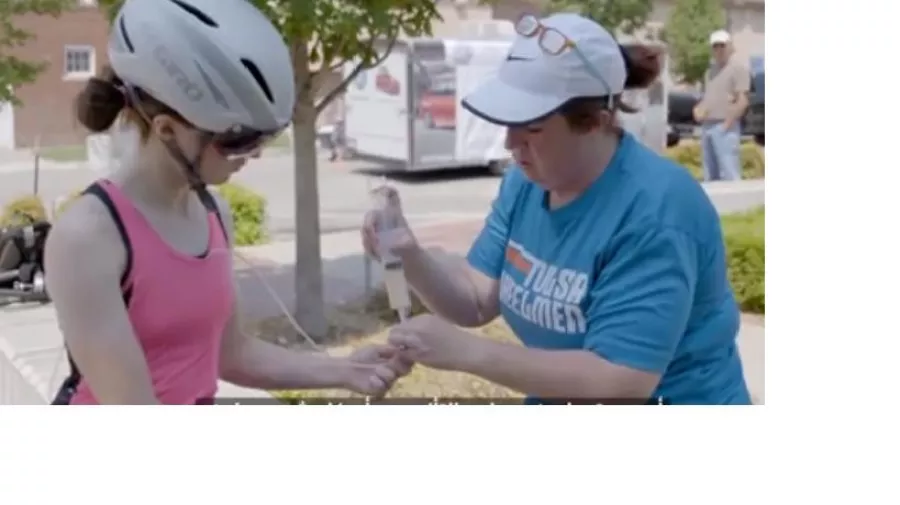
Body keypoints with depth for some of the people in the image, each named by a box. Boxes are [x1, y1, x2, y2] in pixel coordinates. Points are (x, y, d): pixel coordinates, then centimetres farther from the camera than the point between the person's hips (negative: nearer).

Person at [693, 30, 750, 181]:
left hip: (725, 128, -8)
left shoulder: (738, 68, -4)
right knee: (710, 175, 11)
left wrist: (727, 124, -16)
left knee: (729, 175, -12)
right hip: (707, 126, 8)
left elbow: (742, 101, -11)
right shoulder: (711, 70, 19)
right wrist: (699, 109, 6)